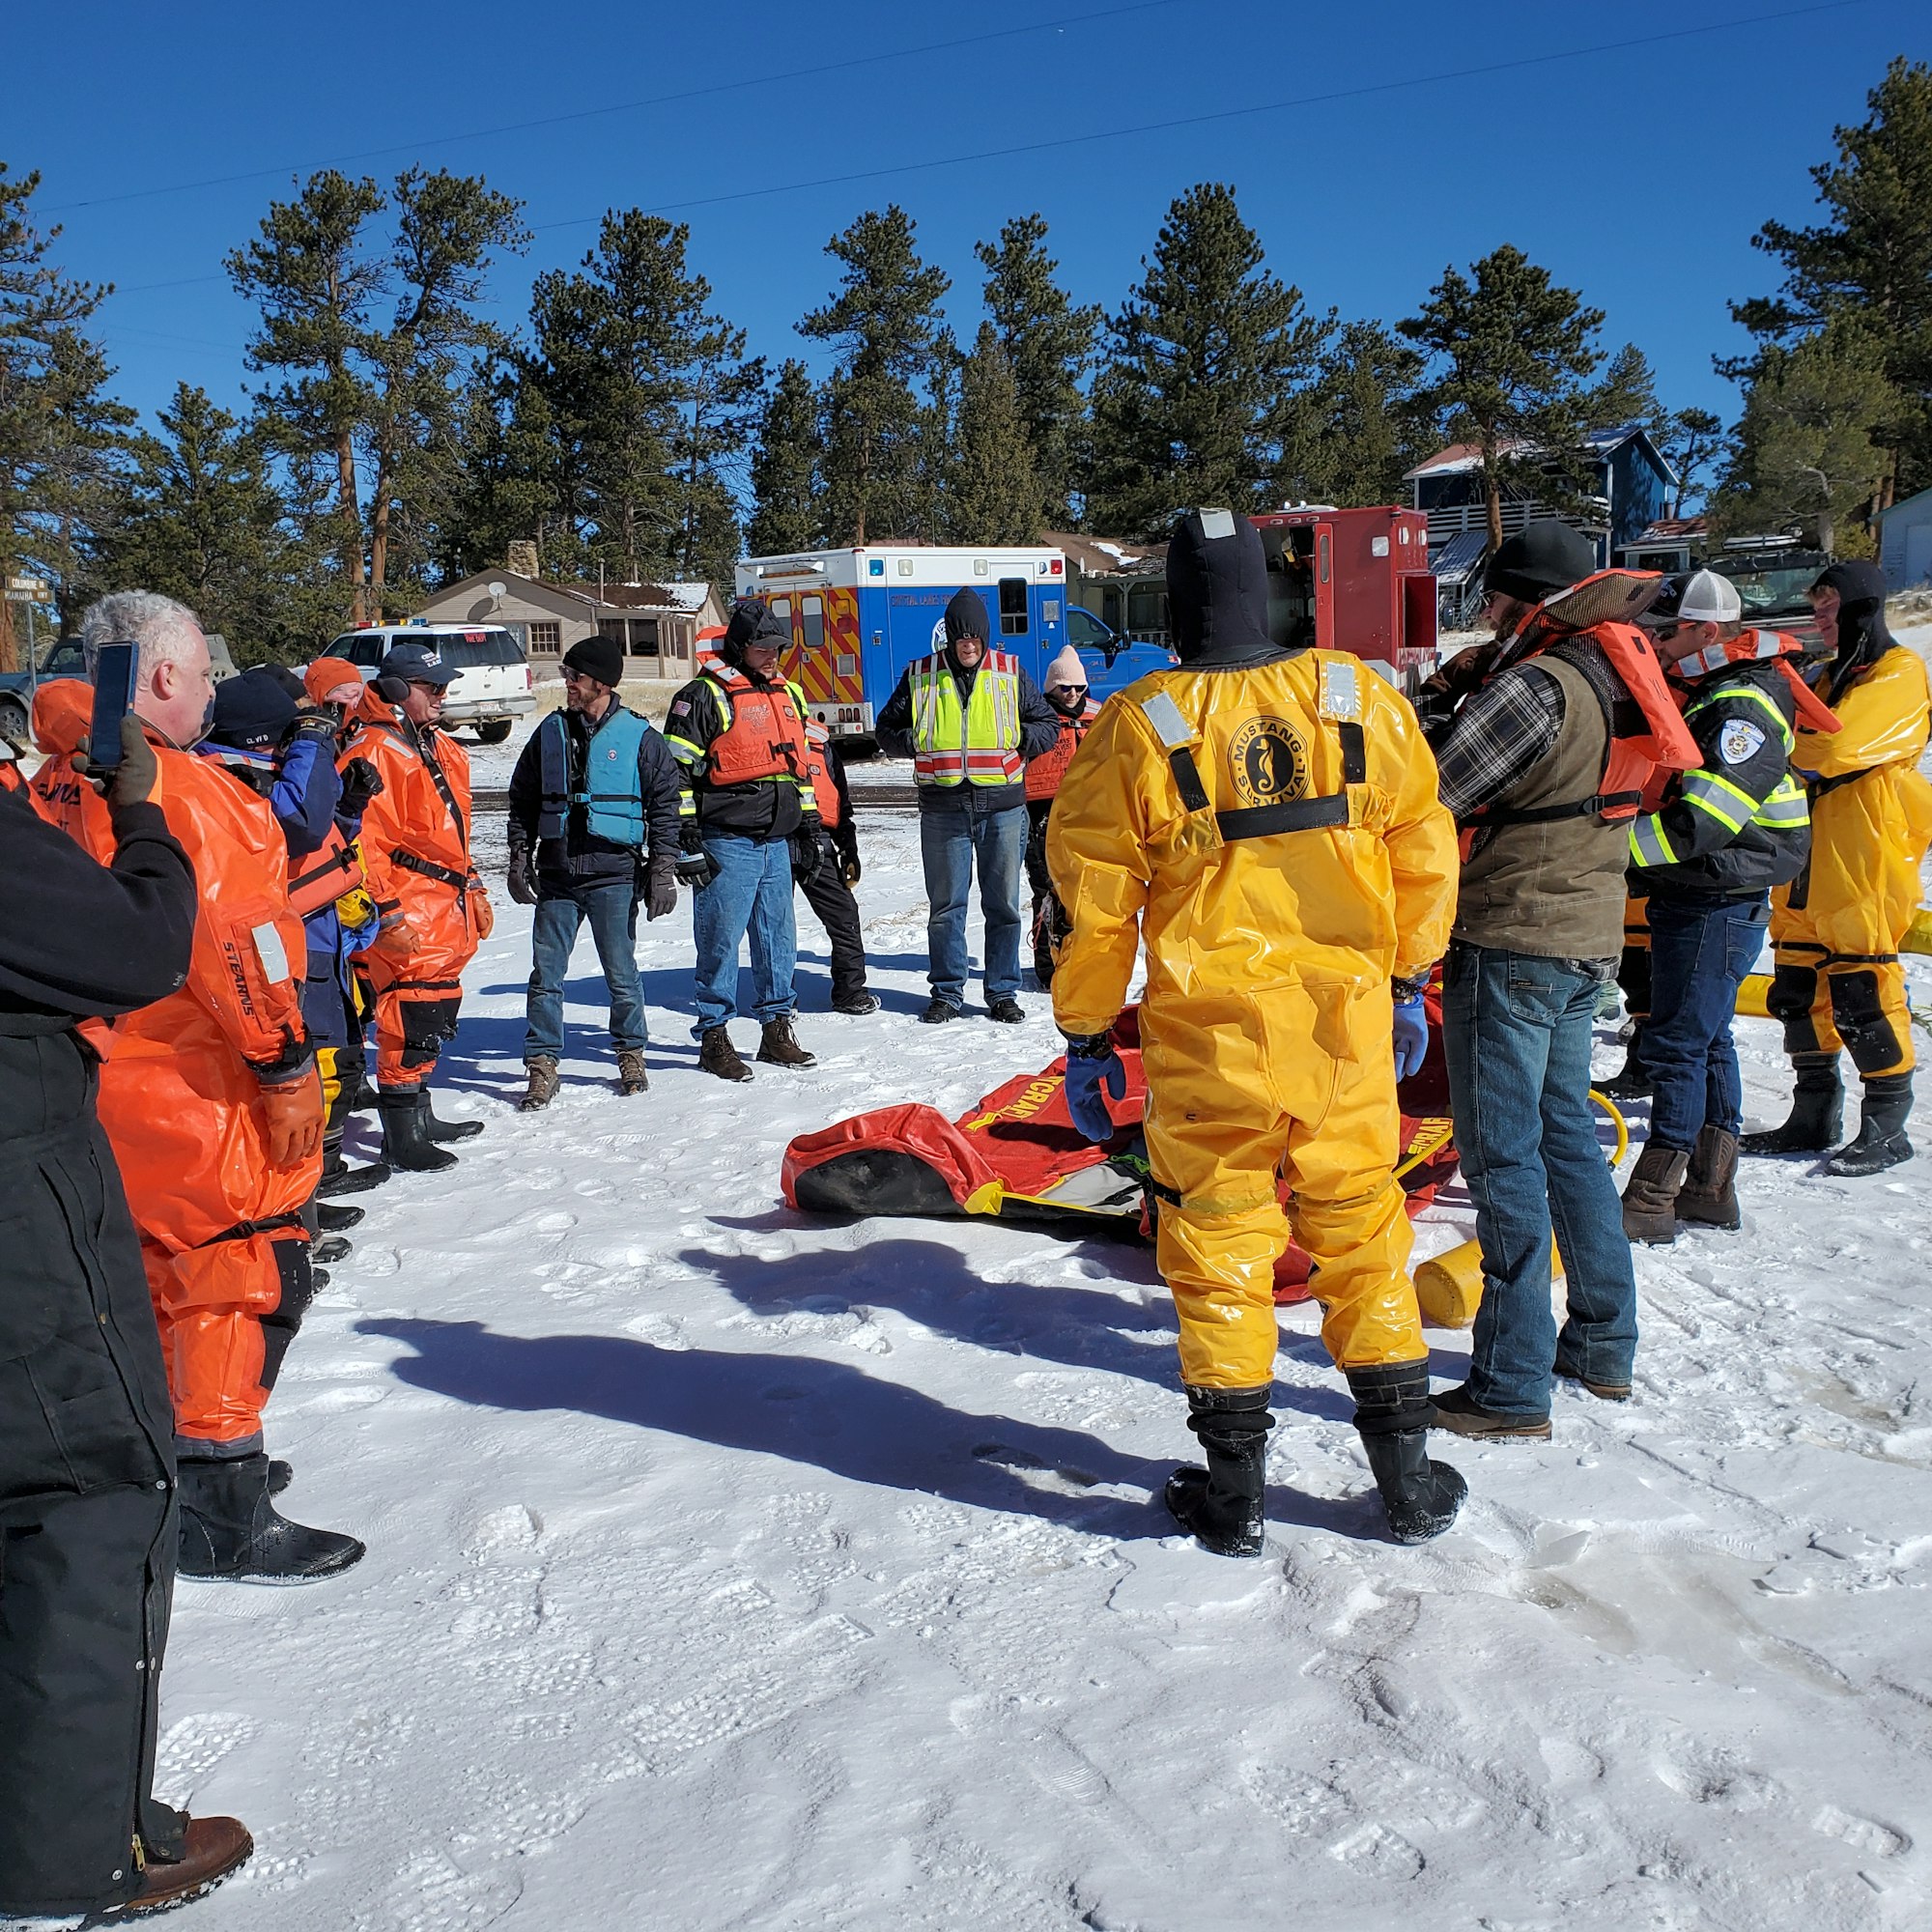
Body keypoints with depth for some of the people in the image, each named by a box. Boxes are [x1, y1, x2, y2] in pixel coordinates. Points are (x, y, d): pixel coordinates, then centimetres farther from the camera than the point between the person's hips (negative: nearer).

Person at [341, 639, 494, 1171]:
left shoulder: (441, 748, 18)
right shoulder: (374, 750, -12)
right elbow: (364, 841, -18)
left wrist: (473, 890, 25)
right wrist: (388, 914, -22)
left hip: (447, 908, 10)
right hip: (407, 916, -10)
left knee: (437, 1014, 16)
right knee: (411, 1019, -8)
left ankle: (419, 1117, 29)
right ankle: (402, 1137, -1)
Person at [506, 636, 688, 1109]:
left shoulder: (638, 736, -1)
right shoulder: (551, 732, 9)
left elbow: (667, 803, 2)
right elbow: (523, 800, 16)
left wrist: (662, 870, -3)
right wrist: (520, 858, 8)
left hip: (614, 874, -3)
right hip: (555, 874, 3)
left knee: (621, 973, 5)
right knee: (546, 974, 1)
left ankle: (631, 1055, 23)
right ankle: (542, 1065, 9)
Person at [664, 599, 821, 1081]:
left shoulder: (789, 694, 16)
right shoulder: (705, 696, -7)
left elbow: (799, 767, 24)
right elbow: (676, 773, -8)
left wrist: (808, 834, 21)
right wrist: (688, 845, -12)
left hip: (777, 843, 7)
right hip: (727, 845, -7)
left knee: (779, 938, 11)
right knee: (722, 939, -2)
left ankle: (777, 1030, 22)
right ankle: (714, 1037, 8)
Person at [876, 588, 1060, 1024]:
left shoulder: (1010, 674, 6)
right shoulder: (920, 677, 5)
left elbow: (1048, 725, 13)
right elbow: (887, 730, 13)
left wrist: (1022, 739, -6)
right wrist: (913, 743, -6)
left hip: (1002, 807, 0)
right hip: (942, 808, 0)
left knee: (1003, 904, 5)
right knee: (946, 905, 6)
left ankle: (1002, 993, 15)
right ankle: (947, 993, 17)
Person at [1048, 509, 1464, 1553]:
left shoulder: (1134, 729, -9)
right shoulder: (1361, 697, -1)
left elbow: (1093, 904, -5)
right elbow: (1423, 849, 8)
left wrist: (1086, 1036, 6)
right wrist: (1407, 980, 20)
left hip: (1208, 1038, -2)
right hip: (1345, 1026, 3)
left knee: (1218, 1245, 10)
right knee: (1362, 1236, 15)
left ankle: (1233, 1488, 19)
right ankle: (1407, 1476, 25)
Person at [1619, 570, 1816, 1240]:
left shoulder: (1744, 707, -18)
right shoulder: (1714, 697, 15)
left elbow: (1699, 823, -27)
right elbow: (1674, 793, 22)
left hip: (1720, 903, -11)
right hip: (1694, 899, 11)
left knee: (1677, 1044, -8)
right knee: (1707, 1041, 15)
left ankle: (1652, 1202, -4)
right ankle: (1711, 1188, 25)